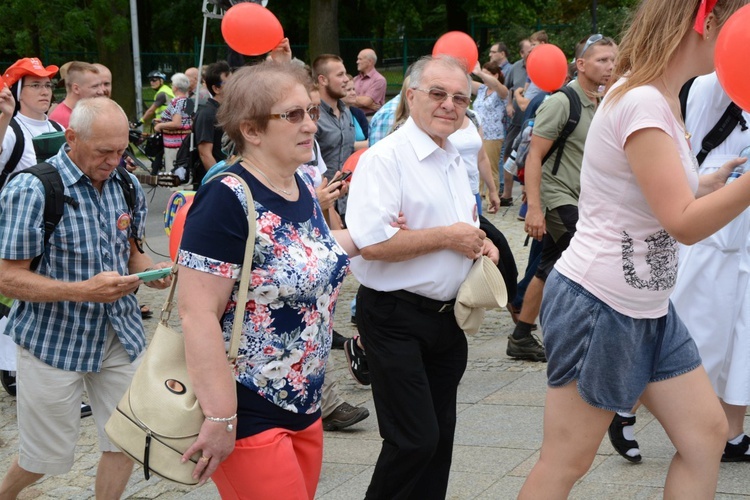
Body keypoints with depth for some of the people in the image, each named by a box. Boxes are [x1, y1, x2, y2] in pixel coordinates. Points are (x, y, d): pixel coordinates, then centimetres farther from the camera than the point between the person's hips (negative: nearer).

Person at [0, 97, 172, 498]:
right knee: (47, 456, 9)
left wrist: (153, 270, -9)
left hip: (120, 335, 5)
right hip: (54, 340, -5)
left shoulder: (126, 186, 2)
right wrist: (85, 291, -30)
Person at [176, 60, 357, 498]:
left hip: (304, 406, 8)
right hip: (248, 413, -8)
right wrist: (220, 419, -24)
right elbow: (198, 314, -23)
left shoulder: (304, 188, 5)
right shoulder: (228, 199, -20)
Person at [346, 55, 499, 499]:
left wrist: (480, 243, 6)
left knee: (440, 436, 13)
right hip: (396, 319, -8)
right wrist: (448, 237, -18)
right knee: (415, 441, -9)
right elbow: (371, 242, -26)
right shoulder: (386, 158, -14)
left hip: (447, 316, 8)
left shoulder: (455, 160, 14)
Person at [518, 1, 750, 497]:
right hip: (599, 306, -10)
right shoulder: (642, 103, -22)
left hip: (647, 309, 10)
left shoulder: (660, 100, 8)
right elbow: (684, 224, -26)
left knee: (707, 433, 9)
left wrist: (706, 185, 12)